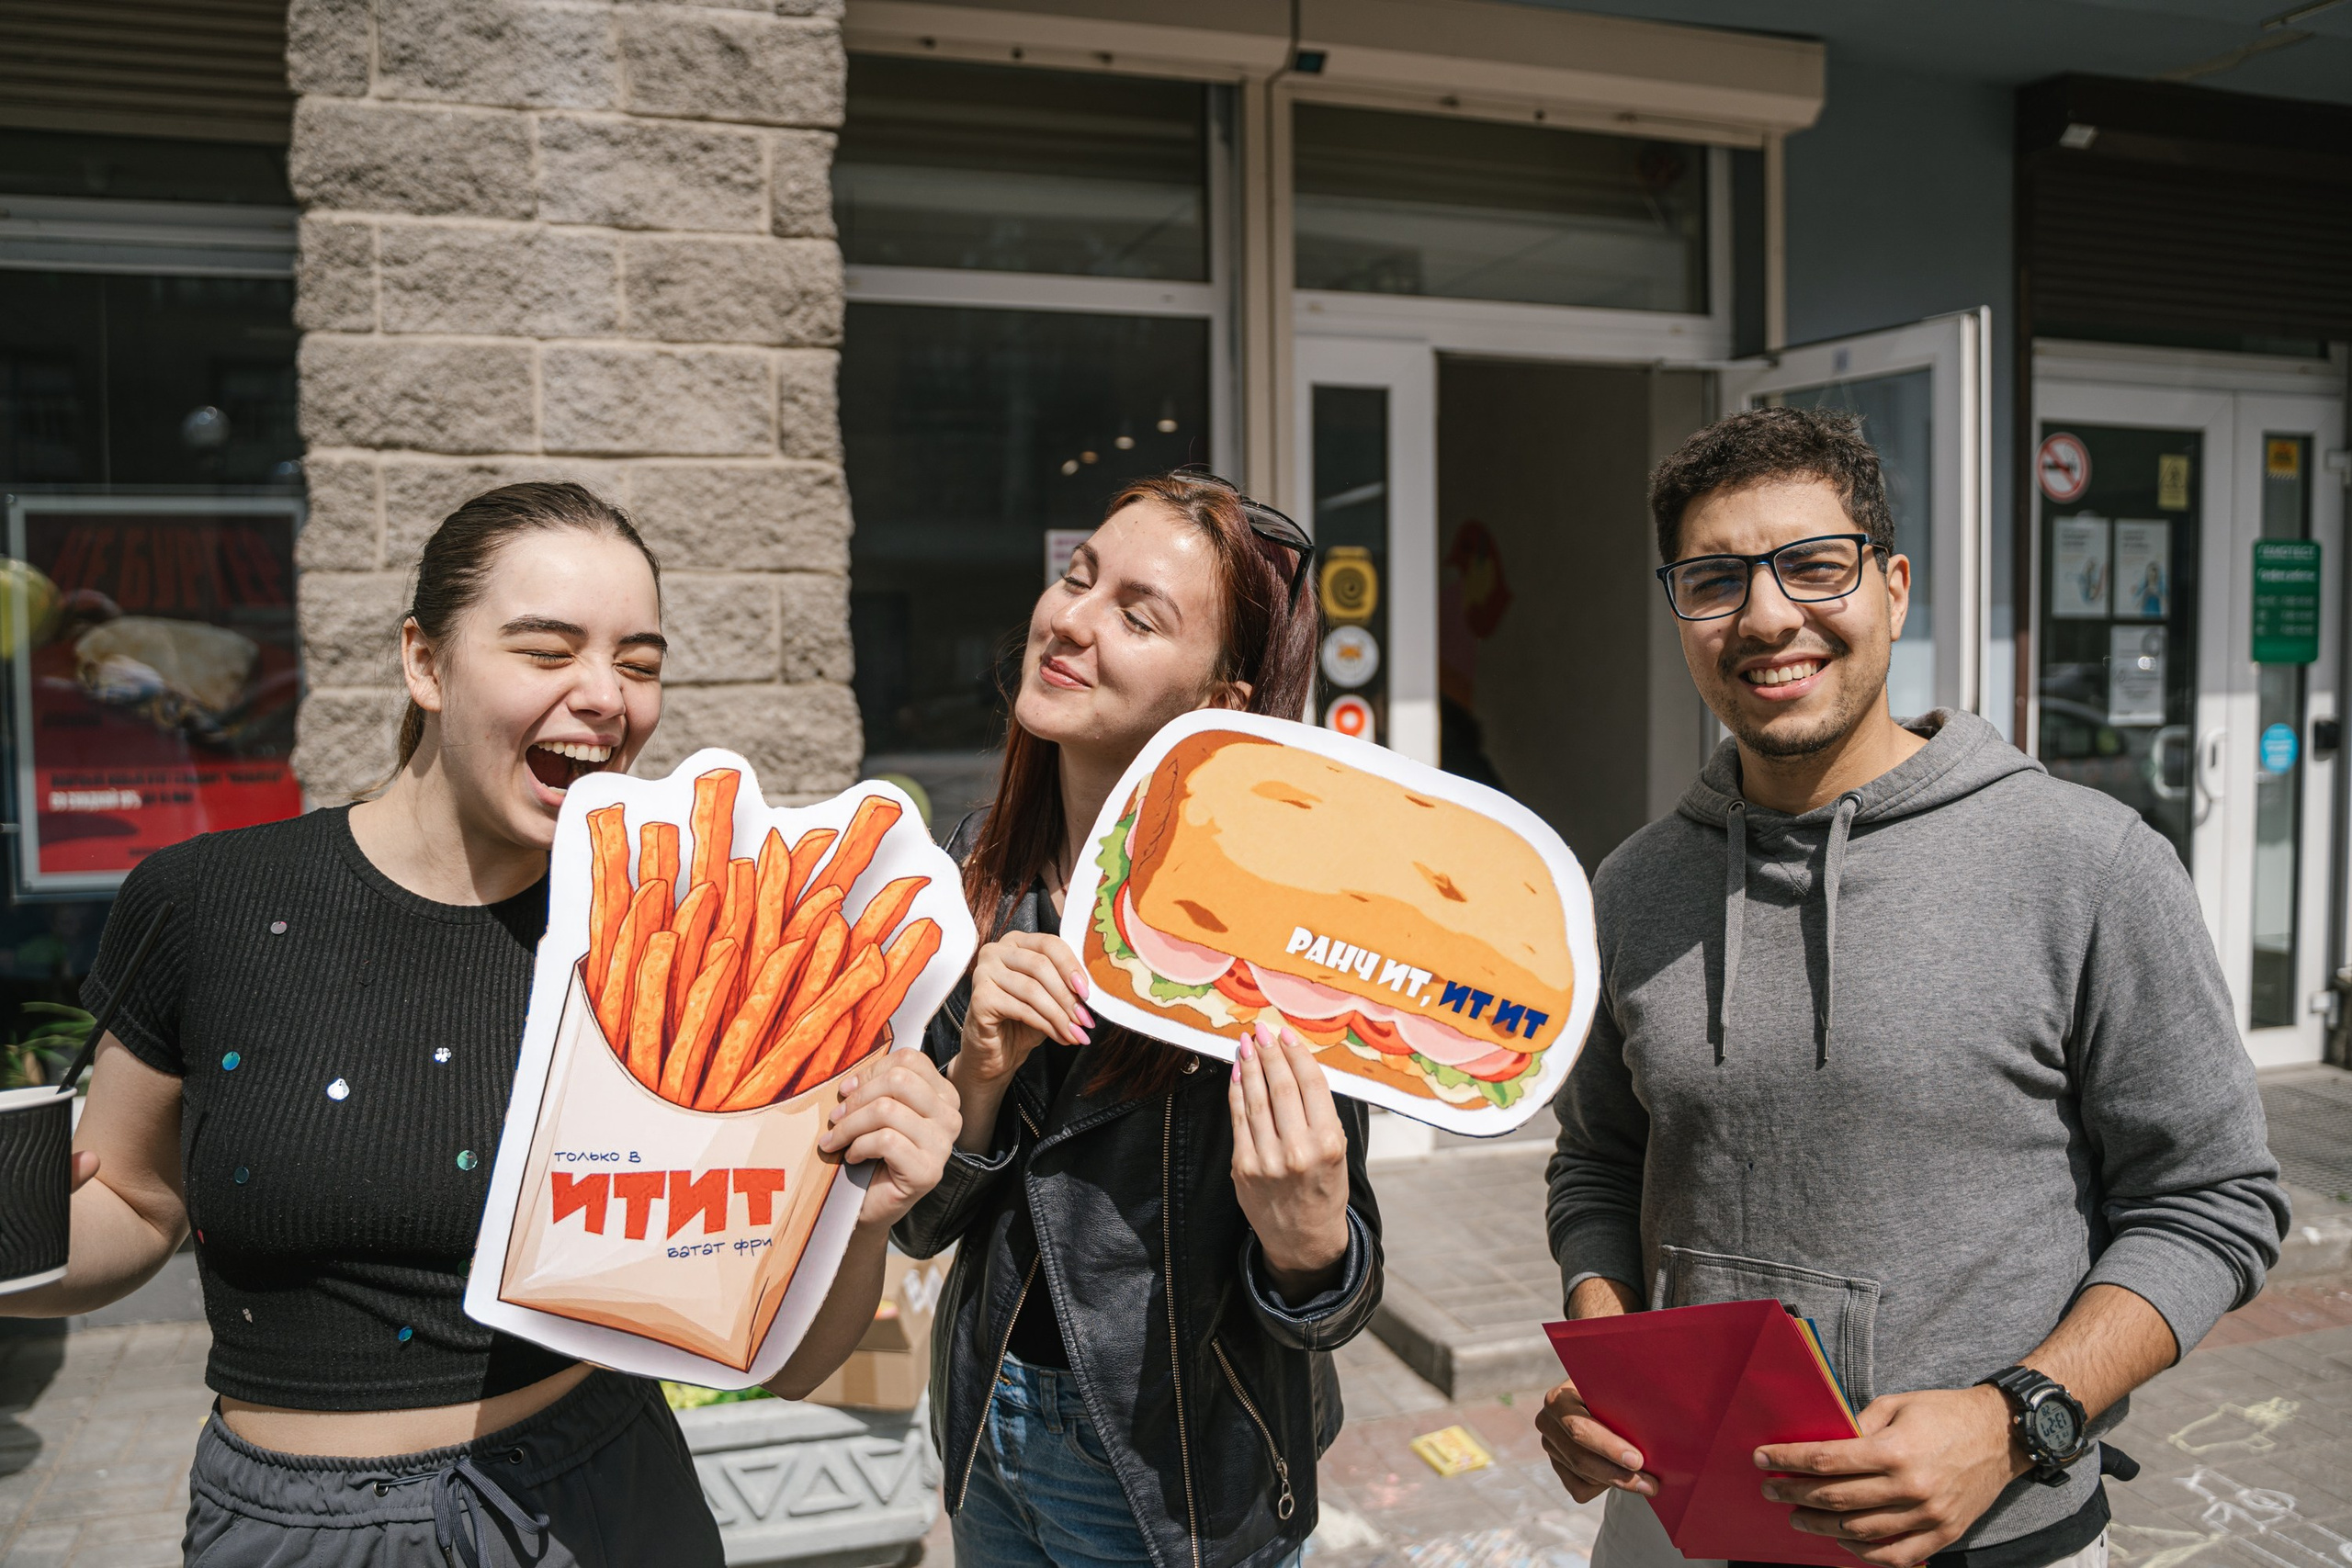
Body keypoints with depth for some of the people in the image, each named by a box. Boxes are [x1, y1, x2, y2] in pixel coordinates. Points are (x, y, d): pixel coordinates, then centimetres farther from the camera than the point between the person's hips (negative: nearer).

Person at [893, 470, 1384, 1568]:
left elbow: (1333, 1305, -15)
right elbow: (917, 1222, -3)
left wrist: (1306, 1243, -36)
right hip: (986, 1435, 5)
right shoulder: (981, 871, -8)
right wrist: (979, 1075, -21)